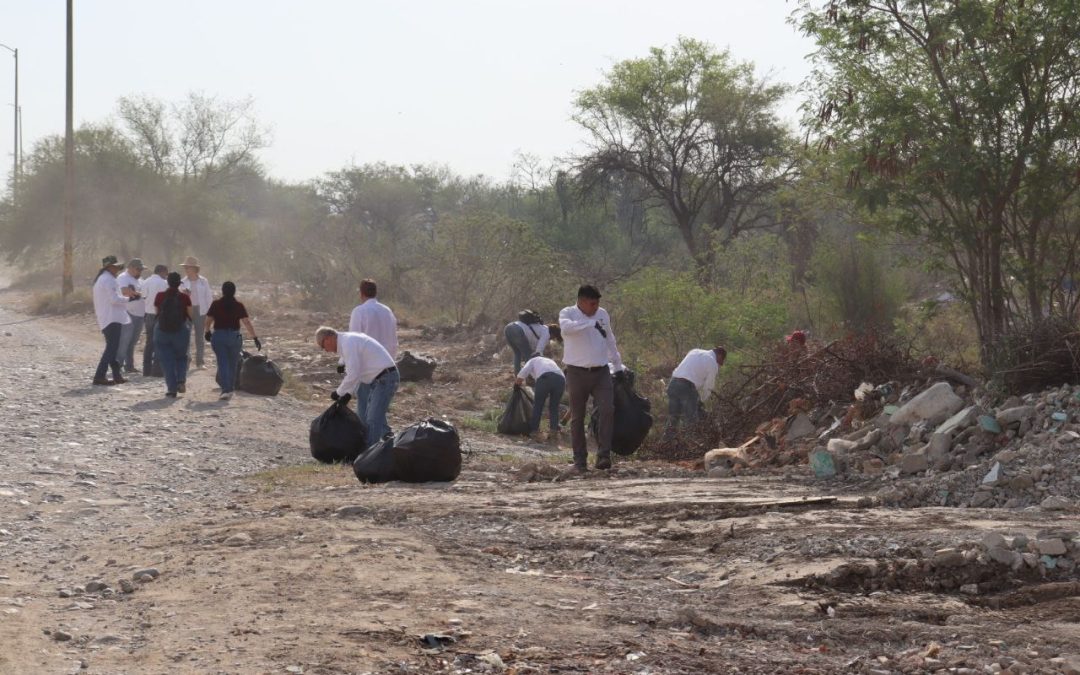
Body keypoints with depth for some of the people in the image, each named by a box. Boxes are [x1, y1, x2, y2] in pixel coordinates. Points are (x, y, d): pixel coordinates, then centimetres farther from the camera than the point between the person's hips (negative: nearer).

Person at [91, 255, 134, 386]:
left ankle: (117, 375, 18)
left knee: (112, 347, 14)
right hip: (112, 318, -11)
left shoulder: (100, 279, 19)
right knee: (112, 348, -10)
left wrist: (122, 293, 17)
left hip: (105, 319, 11)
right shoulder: (108, 280, -14)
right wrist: (127, 298, -4)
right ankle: (99, 376, -15)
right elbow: (114, 299, -20)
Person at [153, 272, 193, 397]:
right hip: (181, 331, 0)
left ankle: (172, 388, -1)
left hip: (162, 331, 0)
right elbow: (191, 315, -4)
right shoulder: (184, 297, -8)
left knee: (166, 360, 5)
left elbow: (156, 311, 6)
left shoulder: (160, 296, -4)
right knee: (181, 357, 19)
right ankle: (181, 380, -3)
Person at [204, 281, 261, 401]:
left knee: (222, 363, -1)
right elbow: (247, 323, -9)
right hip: (234, 336, 1)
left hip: (218, 336, 0)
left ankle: (225, 390, -14)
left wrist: (208, 332, 23)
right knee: (233, 364, 16)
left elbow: (208, 320, 3)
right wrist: (255, 338, -6)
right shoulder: (238, 305, -4)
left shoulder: (216, 304, -3)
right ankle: (231, 388, 27)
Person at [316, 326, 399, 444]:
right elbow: (354, 371, 22)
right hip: (379, 379, 11)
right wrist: (348, 393, 15)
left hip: (385, 379, -11)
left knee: (373, 421, -11)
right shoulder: (349, 339, 14)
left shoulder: (348, 343, -17)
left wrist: (338, 393, -9)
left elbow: (352, 376, -22)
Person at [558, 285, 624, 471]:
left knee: (608, 410, -15)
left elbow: (610, 341, 22)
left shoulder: (602, 314, 10)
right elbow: (566, 327, -29)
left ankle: (603, 456, -15)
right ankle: (580, 459, 13)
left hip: (601, 372, 3)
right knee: (577, 417, 4)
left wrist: (618, 365, 24)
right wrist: (592, 324, -35)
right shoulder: (568, 313, -4)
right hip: (577, 373, -3)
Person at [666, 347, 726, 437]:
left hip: (673, 383, 6)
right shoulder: (713, 363, 5)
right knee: (690, 419, 4)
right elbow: (708, 387, 7)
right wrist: (701, 401, 25)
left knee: (672, 419, 16)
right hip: (687, 387, -6)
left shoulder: (695, 351, 23)